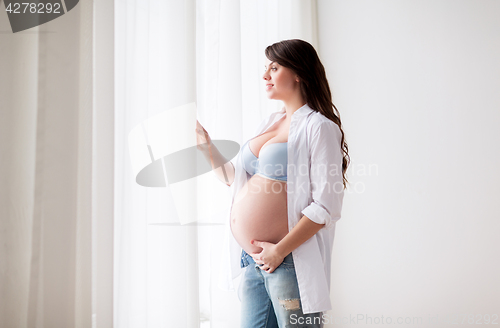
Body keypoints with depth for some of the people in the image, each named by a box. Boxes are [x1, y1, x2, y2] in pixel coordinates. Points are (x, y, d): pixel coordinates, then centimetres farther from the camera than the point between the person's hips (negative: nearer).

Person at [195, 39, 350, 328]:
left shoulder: (319, 127, -9)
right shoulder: (269, 123, 15)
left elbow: (327, 206, -16)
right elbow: (233, 177, 22)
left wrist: (280, 250, -18)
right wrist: (206, 144, 10)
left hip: (290, 262, -7)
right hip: (251, 261, 7)